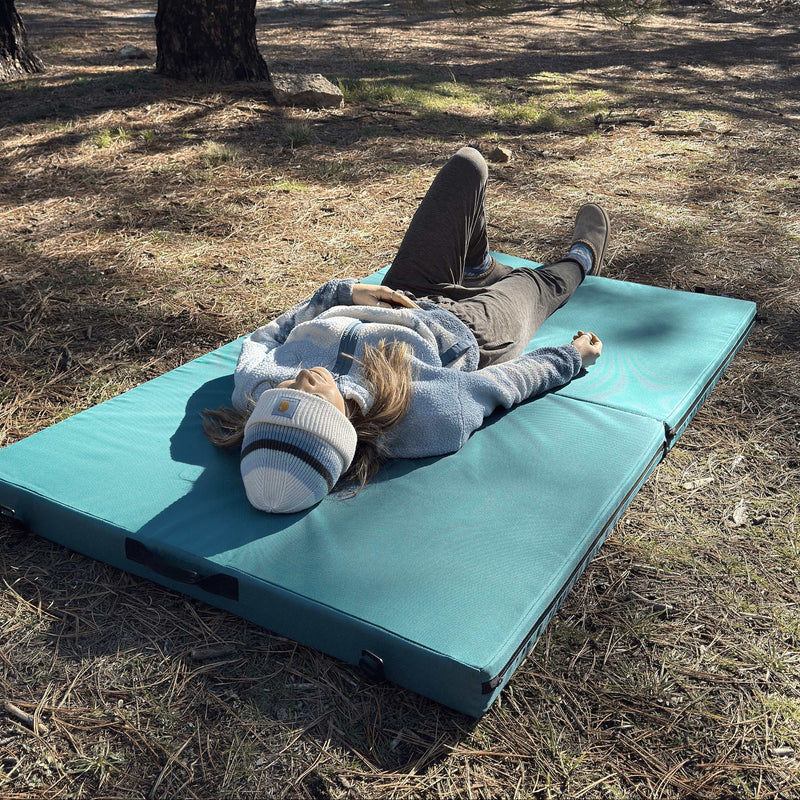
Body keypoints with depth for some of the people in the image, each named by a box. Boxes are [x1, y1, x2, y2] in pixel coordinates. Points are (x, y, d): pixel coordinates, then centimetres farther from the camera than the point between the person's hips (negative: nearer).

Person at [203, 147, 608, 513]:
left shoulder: (253, 387, -37)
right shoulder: (438, 421, -47)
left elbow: (261, 338, -12)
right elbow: (507, 382, -27)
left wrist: (341, 292, -13)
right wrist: (575, 354, -7)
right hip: (467, 329, -3)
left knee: (467, 164, 15)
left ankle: (480, 267, 51)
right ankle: (580, 260, 68)